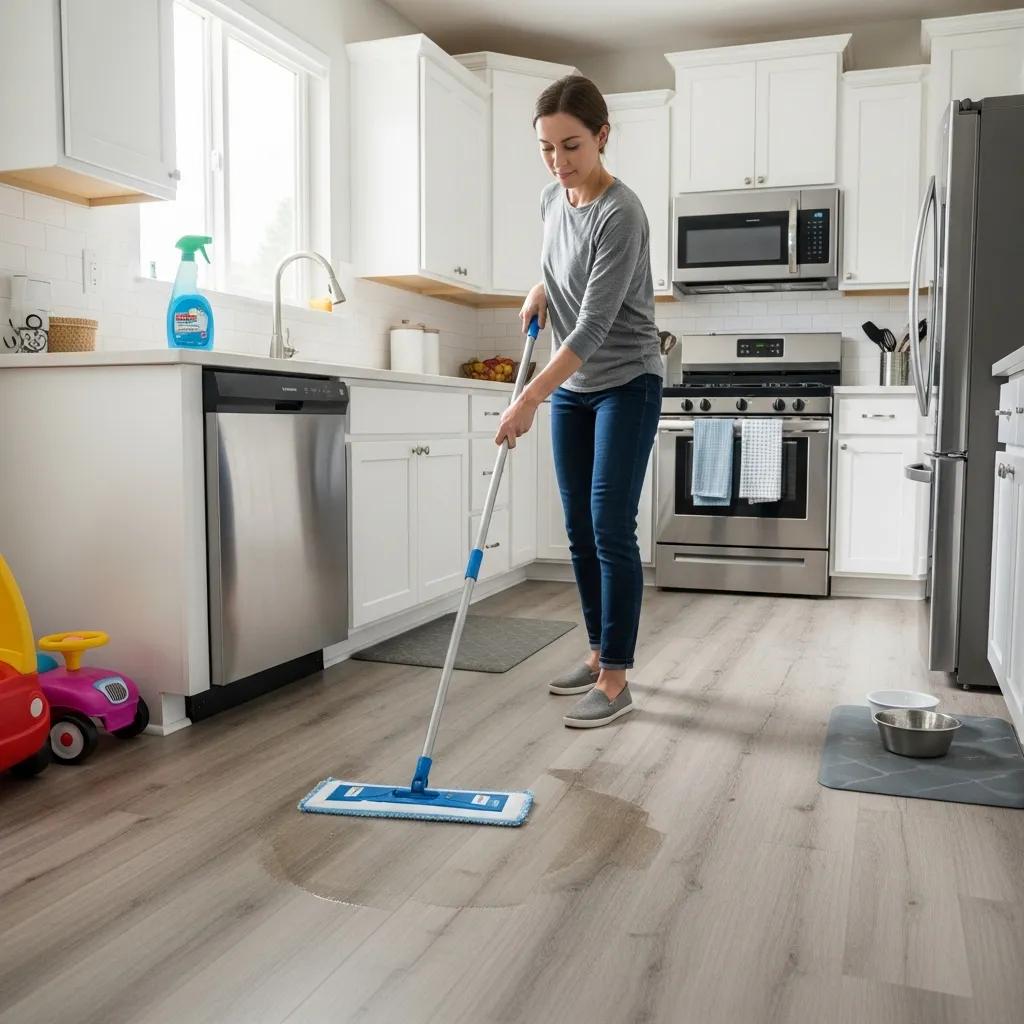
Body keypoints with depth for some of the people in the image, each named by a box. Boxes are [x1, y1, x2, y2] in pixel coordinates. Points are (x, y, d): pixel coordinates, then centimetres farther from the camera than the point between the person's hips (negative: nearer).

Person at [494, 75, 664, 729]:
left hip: (626, 384, -8)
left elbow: (594, 325, -26)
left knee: (611, 529, -10)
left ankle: (616, 681, -2)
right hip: (572, 388, 8)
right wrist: (541, 290, 7)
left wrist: (530, 399, -30)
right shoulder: (552, 200, 5)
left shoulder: (620, 214, -20)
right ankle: (601, 655, 22)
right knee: (580, 530, 9)